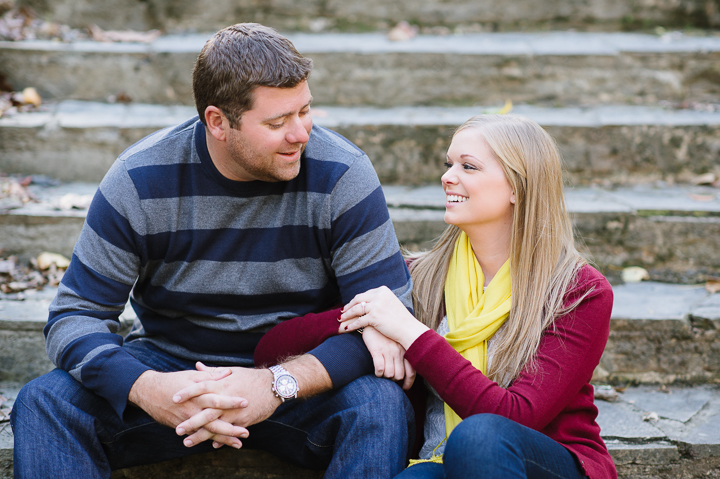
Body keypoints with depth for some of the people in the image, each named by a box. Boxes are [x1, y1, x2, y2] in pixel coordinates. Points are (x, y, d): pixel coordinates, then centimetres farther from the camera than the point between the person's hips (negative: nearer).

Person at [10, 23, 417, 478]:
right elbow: (76, 316, -9)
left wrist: (280, 383, -33)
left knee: (381, 405, -32)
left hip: (302, 373, -1)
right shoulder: (139, 180, -11)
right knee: (43, 403, -22)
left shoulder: (343, 176, -14)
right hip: (171, 365, 1)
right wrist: (145, 388, -31)